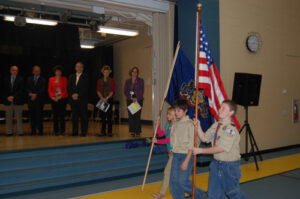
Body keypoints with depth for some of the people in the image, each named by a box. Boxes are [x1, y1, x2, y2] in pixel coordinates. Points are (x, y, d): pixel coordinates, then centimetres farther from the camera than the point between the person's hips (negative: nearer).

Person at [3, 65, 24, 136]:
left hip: (18, 101, -3)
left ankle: (20, 132, 4)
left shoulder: (20, 79, 4)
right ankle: (9, 132, 10)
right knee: (8, 118, 4)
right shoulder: (6, 79, 13)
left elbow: (21, 90, -5)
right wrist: (8, 97, -7)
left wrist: (13, 96, -12)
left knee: (19, 117, 0)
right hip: (8, 101, 3)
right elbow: (4, 90, 9)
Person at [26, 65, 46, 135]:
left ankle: (40, 130, -2)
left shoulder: (43, 80, 8)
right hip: (31, 100, 3)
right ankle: (33, 131, 7)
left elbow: (43, 89, -3)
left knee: (39, 115, -7)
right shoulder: (29, 79, 17)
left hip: (39, 100, -3)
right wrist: (30, 94, -11)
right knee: (32, 116, 2)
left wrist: (36, 94, -13)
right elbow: (27, 88, 6)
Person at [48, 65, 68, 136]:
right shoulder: (51, 79, 11)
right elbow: (49, 89, 8)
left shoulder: (64, 79, 5)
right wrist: (53, 97, -6)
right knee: (55, 115, 1)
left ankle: (62, 130, 2)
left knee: (62, 115, -4)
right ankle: (56, 130, 8)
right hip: (54, 99, 2)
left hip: (62, 99, -2)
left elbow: (65, 89, -1)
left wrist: (60, 97, -10)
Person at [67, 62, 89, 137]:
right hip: (73, 100, 4)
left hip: (82, 100, -3)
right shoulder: (71, 77, 16)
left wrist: (78, 94, -13)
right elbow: (68, 87, 8)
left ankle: (84, 132, 3)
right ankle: (75, 132, 12)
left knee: (83, 116, -2)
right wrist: (72, 95, -7)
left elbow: (85, 88, -7)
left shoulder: (85, 77, 3)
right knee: (74, 116, 6)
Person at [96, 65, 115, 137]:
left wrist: (107, 98, -14)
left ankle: (109, 131, 3)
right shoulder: (99, 81, 10)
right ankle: (103, 132, 10)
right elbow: (98, 91, 3)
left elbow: (112, 91, -4)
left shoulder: (112, 80, 4)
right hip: (102, 100, 2)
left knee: (109, 116, -4)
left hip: (109, 99, -2)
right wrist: (102, 98, -12)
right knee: (103, 116, 3)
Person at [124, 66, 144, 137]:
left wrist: (137, 98, -15)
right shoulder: (128, 81, 11)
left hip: (138, 100, -3)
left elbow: (141, 91, -4)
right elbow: (125, 91, 6)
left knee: (137, 116, -5)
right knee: (131, 116, 1)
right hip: (130, 100, 3)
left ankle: (138, 132, 2)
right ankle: (132, 131, 9)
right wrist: (131, 98, -7)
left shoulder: (140, 80, 3)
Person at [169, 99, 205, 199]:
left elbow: (191, 145, -15)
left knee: (183, 181, -5)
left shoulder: (189, 124, -13)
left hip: (186, 155, -7)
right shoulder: (175, 123, 8)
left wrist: (186, 161, -17)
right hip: (175, 155, 7)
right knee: (173, 181, 7)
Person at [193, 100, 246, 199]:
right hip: (216, 163, 7)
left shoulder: (231, 129, -21)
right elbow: (204, 138, 10)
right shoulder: (215, 125, 3)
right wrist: (198, 126, -6)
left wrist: (200, 150, -20)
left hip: (230, 165, -7)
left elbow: (221, 148, -24)